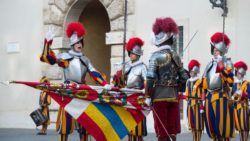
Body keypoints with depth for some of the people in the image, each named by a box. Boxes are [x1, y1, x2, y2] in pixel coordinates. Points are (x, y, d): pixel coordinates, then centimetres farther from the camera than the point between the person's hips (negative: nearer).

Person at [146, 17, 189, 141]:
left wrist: (148, 95, -8)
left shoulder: (157, 56, -8)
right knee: (172, 131, 10)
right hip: (173, 97, 5)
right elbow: (184, 78, 9)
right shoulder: (176, 57, 9)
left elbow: (150, 78, -16)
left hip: (160, 96, -5)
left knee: (162, 131, -1)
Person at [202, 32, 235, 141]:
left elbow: (230, 82, -12)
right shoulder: (210, 64, 18)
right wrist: (204, 97, 16)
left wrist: (223, 69, -19)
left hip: (221, 97, -6)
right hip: (209, 98, 6)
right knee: (211, 126, 8)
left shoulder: (227, 62, 1)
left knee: (223, 125, -8)